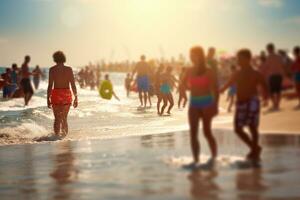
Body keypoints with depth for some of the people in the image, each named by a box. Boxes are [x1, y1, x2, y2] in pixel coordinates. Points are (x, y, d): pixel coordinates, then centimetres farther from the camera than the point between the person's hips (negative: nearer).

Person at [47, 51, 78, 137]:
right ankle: (64, 136, 13)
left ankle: (57, 136, 1)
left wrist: (48, 98, -3)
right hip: (67, 94, 1)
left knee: (57, 119, 8)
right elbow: (73, 85, -2)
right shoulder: (69, 69, -1)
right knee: (64, 118, 14)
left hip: (56, 94, -1)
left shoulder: (52, 69, -4)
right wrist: (76, 98, 4)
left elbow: (50, 85, -8)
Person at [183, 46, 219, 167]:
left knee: (206, 132, 1)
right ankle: (196, 159, 2)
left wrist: (215, 105, -10)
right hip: (193, 104, 5)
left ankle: (214, 155, 22)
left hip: (206, 102, -4)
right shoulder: (190, 71, 7)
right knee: (193, 133, -3)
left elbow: (215, 89, -6)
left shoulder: (208, 72, -6)